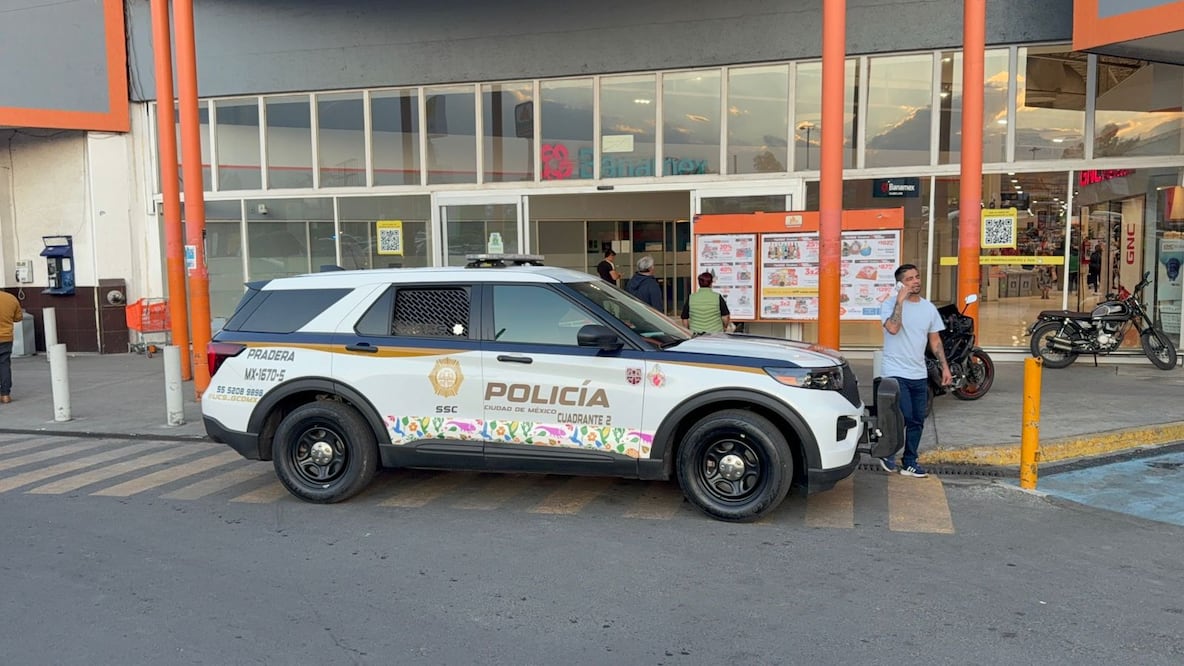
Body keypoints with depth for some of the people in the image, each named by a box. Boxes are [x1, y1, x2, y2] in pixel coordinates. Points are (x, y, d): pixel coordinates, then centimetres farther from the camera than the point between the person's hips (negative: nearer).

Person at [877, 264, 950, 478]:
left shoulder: (929, 307, 10)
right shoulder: (890, 304, -7)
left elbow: (935, 340, 14)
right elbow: (893, 328, -26)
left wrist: (945, 367, 9)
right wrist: (900, 300, -22)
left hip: (919, 374, 6)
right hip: (896, 373, -6)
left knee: (917, 420, 8)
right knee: (904, 416, -14)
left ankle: (910, 463, 20)